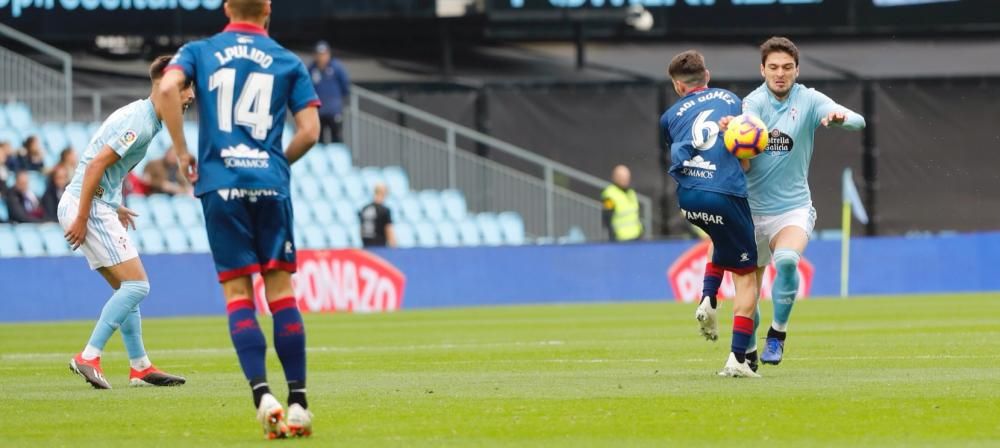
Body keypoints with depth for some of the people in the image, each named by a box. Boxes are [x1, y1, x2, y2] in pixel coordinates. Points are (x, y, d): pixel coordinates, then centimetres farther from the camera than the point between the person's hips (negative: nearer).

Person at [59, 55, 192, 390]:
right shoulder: (139, 123, -17)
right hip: (89, 206, -11)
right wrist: (81, 219, -22)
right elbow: (95, 165, -22)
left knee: (126, 288, 14)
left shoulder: (143, 117, 15)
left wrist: (114, 207, 23)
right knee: (136, 285, -12)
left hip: (98, 206, 11)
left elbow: (101, 164, 25)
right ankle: (89, 357, -13)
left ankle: (140, 367, 17)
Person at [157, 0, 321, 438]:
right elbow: (309, 131, 2)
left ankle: (262, 394, -14)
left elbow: (168, 88, -10)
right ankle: (297, 401, 1)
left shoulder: (199, 51, 10)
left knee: (237, 292, 1)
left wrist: (182, 152, -1)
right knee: (280, 290, 4)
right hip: (270, 184, 0)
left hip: (220, 185, 0)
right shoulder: (288, 62, 10)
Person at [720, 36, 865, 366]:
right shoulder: (754, 102, -4)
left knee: (787, 261, -30)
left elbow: (857, 122, -16)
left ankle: (777, 334, -12)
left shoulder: (808, 100, -4)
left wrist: (841, 117, -40)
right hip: (753, 210, 1)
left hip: (793, 207, -1)